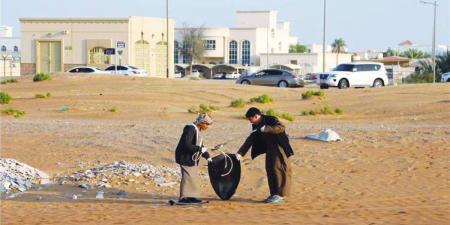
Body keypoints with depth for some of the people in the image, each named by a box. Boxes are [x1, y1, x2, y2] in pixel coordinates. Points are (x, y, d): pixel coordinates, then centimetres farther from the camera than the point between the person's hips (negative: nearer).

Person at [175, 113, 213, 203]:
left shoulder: (198, 131, 11)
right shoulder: (190, 129, -20)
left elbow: (200, 145, 21)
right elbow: (186, 145, -28)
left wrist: (207, 157, 13)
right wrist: (200, 149, -26)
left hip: (193, 158, 10)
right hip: (185, 157, -10)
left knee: (195, 177, 12)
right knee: (187, 177, -9)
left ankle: (192, 196, 18)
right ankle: (183, 198, -4)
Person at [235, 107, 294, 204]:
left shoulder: (271, 120, -19)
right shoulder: (256, 126, 5)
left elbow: (281, 128, -34)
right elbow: (250, 140, 8)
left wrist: (266, 129, -40)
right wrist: (240, 153, 2)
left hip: (279, 147, -8)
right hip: (270, 149, 8)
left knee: (279, 169, -9)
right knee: (269, 169, 8)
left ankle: (281, 195, -4)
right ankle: (274, 194, 16)